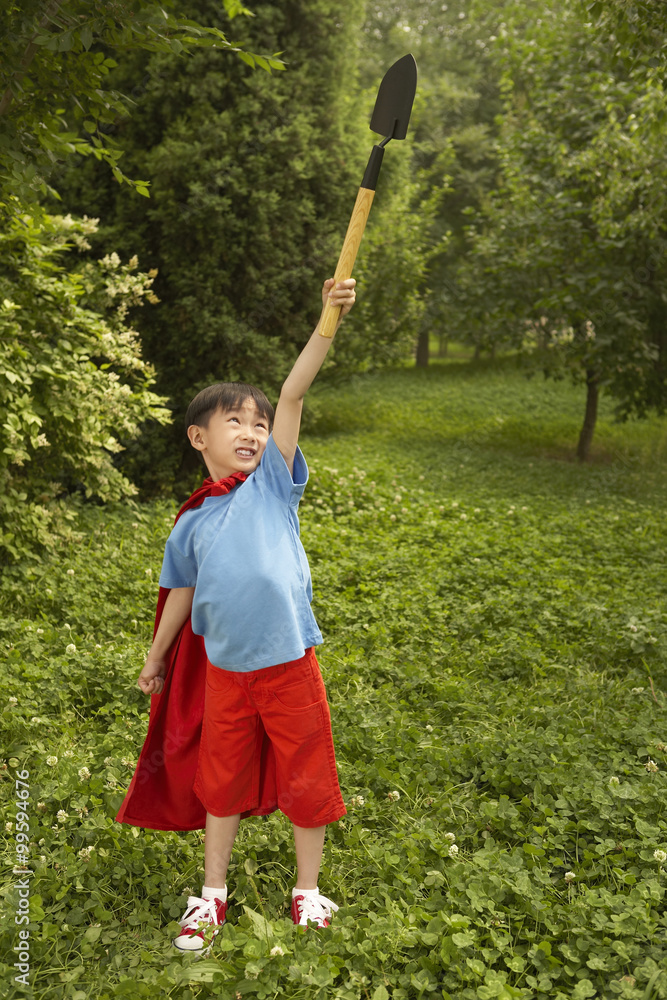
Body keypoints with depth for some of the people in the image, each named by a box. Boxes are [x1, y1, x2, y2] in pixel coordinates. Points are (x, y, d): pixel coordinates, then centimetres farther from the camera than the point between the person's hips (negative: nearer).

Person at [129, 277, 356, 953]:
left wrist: (327, 322, -22)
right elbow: (182, 592, 14)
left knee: (304, 779, 11)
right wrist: (155, 658, 22)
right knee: (222, 779, 18)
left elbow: (292, 396, -14)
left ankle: (307, 889, 35)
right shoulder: (191, 522, 3)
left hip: (289, 665, -2)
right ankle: (212, 895, 39)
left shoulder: (273, 483, -3)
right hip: (225, 671, 2)